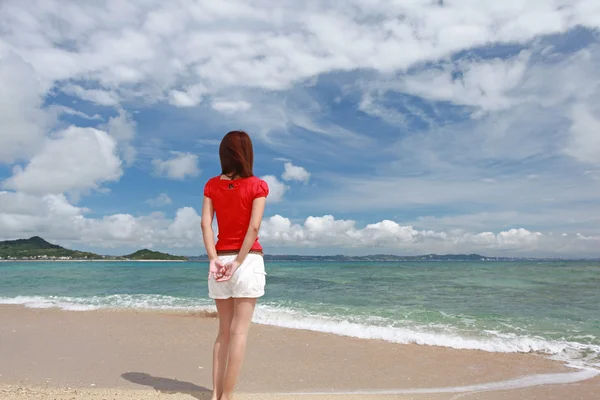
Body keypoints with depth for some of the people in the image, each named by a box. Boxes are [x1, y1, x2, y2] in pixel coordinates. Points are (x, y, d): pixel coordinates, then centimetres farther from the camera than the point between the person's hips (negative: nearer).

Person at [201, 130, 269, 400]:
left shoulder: (212, 185, 6)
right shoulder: (257, 185, -5)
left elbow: (206, 223, -4)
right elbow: (253, 228, -14)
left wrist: (213, 259, -8)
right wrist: (238, 262, -12)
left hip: (220, 261, 4)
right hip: (248, 260, -4)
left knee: (224, 331, 15)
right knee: (239, 332, 1)